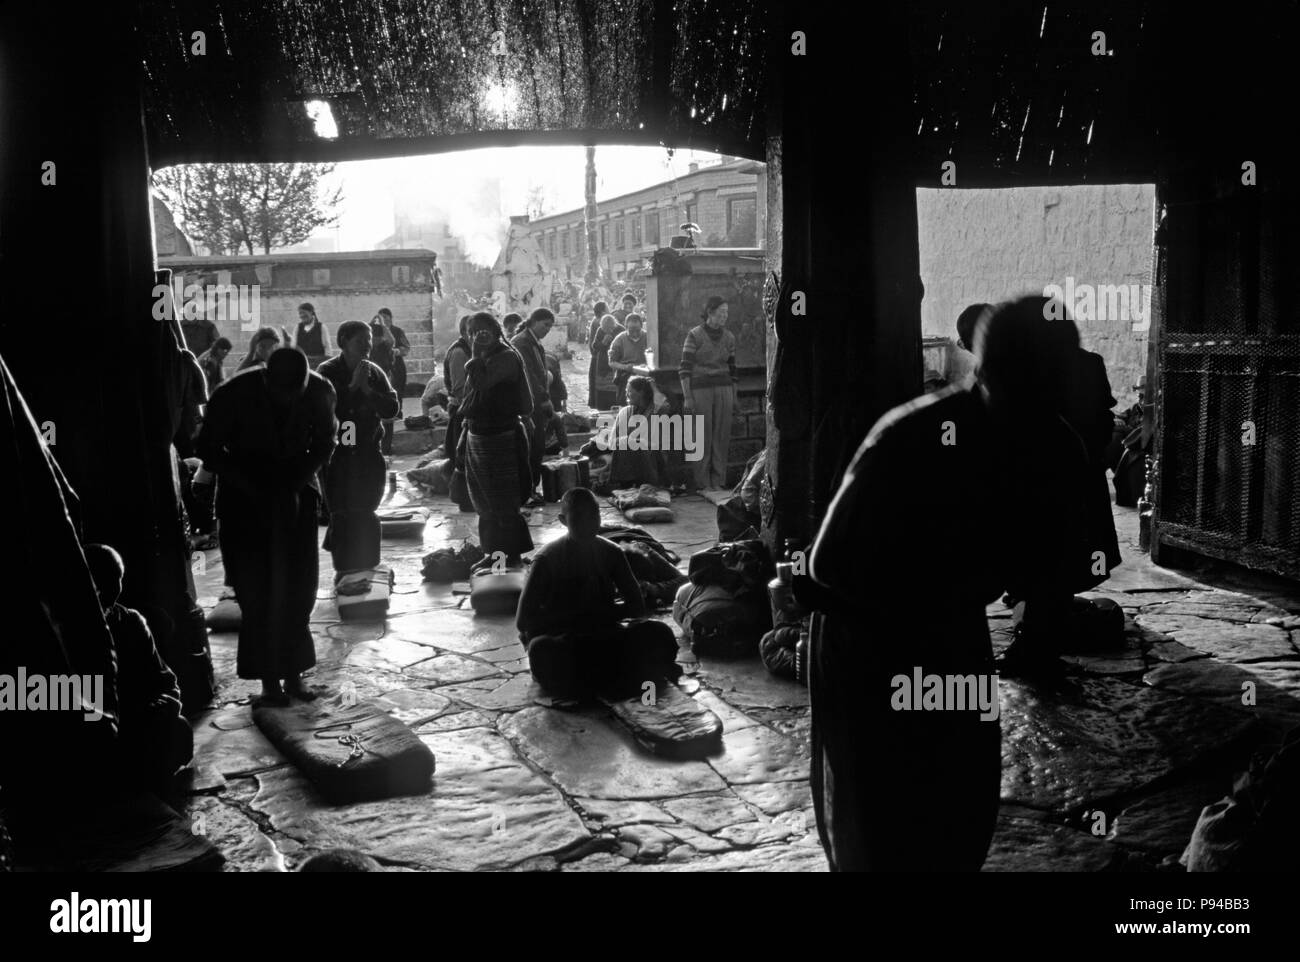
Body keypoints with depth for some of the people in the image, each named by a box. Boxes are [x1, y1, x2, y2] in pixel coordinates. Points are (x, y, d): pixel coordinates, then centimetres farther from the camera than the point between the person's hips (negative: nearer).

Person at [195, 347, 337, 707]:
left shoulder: (320, 391, -14)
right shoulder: (234, 394, -20)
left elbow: (324, 442, 1)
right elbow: (209, 449, -9)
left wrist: (296, 482, -13)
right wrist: (252, 488, -18)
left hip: (295, 491, 2)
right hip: (245, 497, -2)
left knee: (299, 588, 1)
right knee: (257, 591, -5)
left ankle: (293, 672, 12)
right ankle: (269, 677, 3)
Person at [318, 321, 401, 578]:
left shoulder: (374, 372, 6)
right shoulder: (328, 371, -3)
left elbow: (392, 408, -1)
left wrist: (368, 390, -15)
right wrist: (352, 386, -18)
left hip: (369, 454, 3)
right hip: (338, 457, -3)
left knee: (365, 515, 5)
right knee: (341, 515, -2)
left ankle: (365, 570, 17)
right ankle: (344, 571, 8)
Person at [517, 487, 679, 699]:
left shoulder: (611, 552, 5)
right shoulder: (546, 560, -5)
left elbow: (637, 606, 7)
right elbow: (524, 620, -8)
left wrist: (599, 613, -8)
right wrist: (575, 617, -12)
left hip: (604, 636, 3)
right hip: (561, 640, -3)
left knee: (660, 634, -25)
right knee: (542, 649, -41)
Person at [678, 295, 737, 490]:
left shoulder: (729, 337, 10)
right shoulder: (694, 335, -3)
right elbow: (684, 369, -6)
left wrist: (734, 397, 14)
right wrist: (687, 397, -11)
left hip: (723, 389, 4)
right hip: (700, 389, -4)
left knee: (722, 436, 1)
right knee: (703, 437, -3)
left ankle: (719, 481, 9)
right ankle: (703, 483, 4)